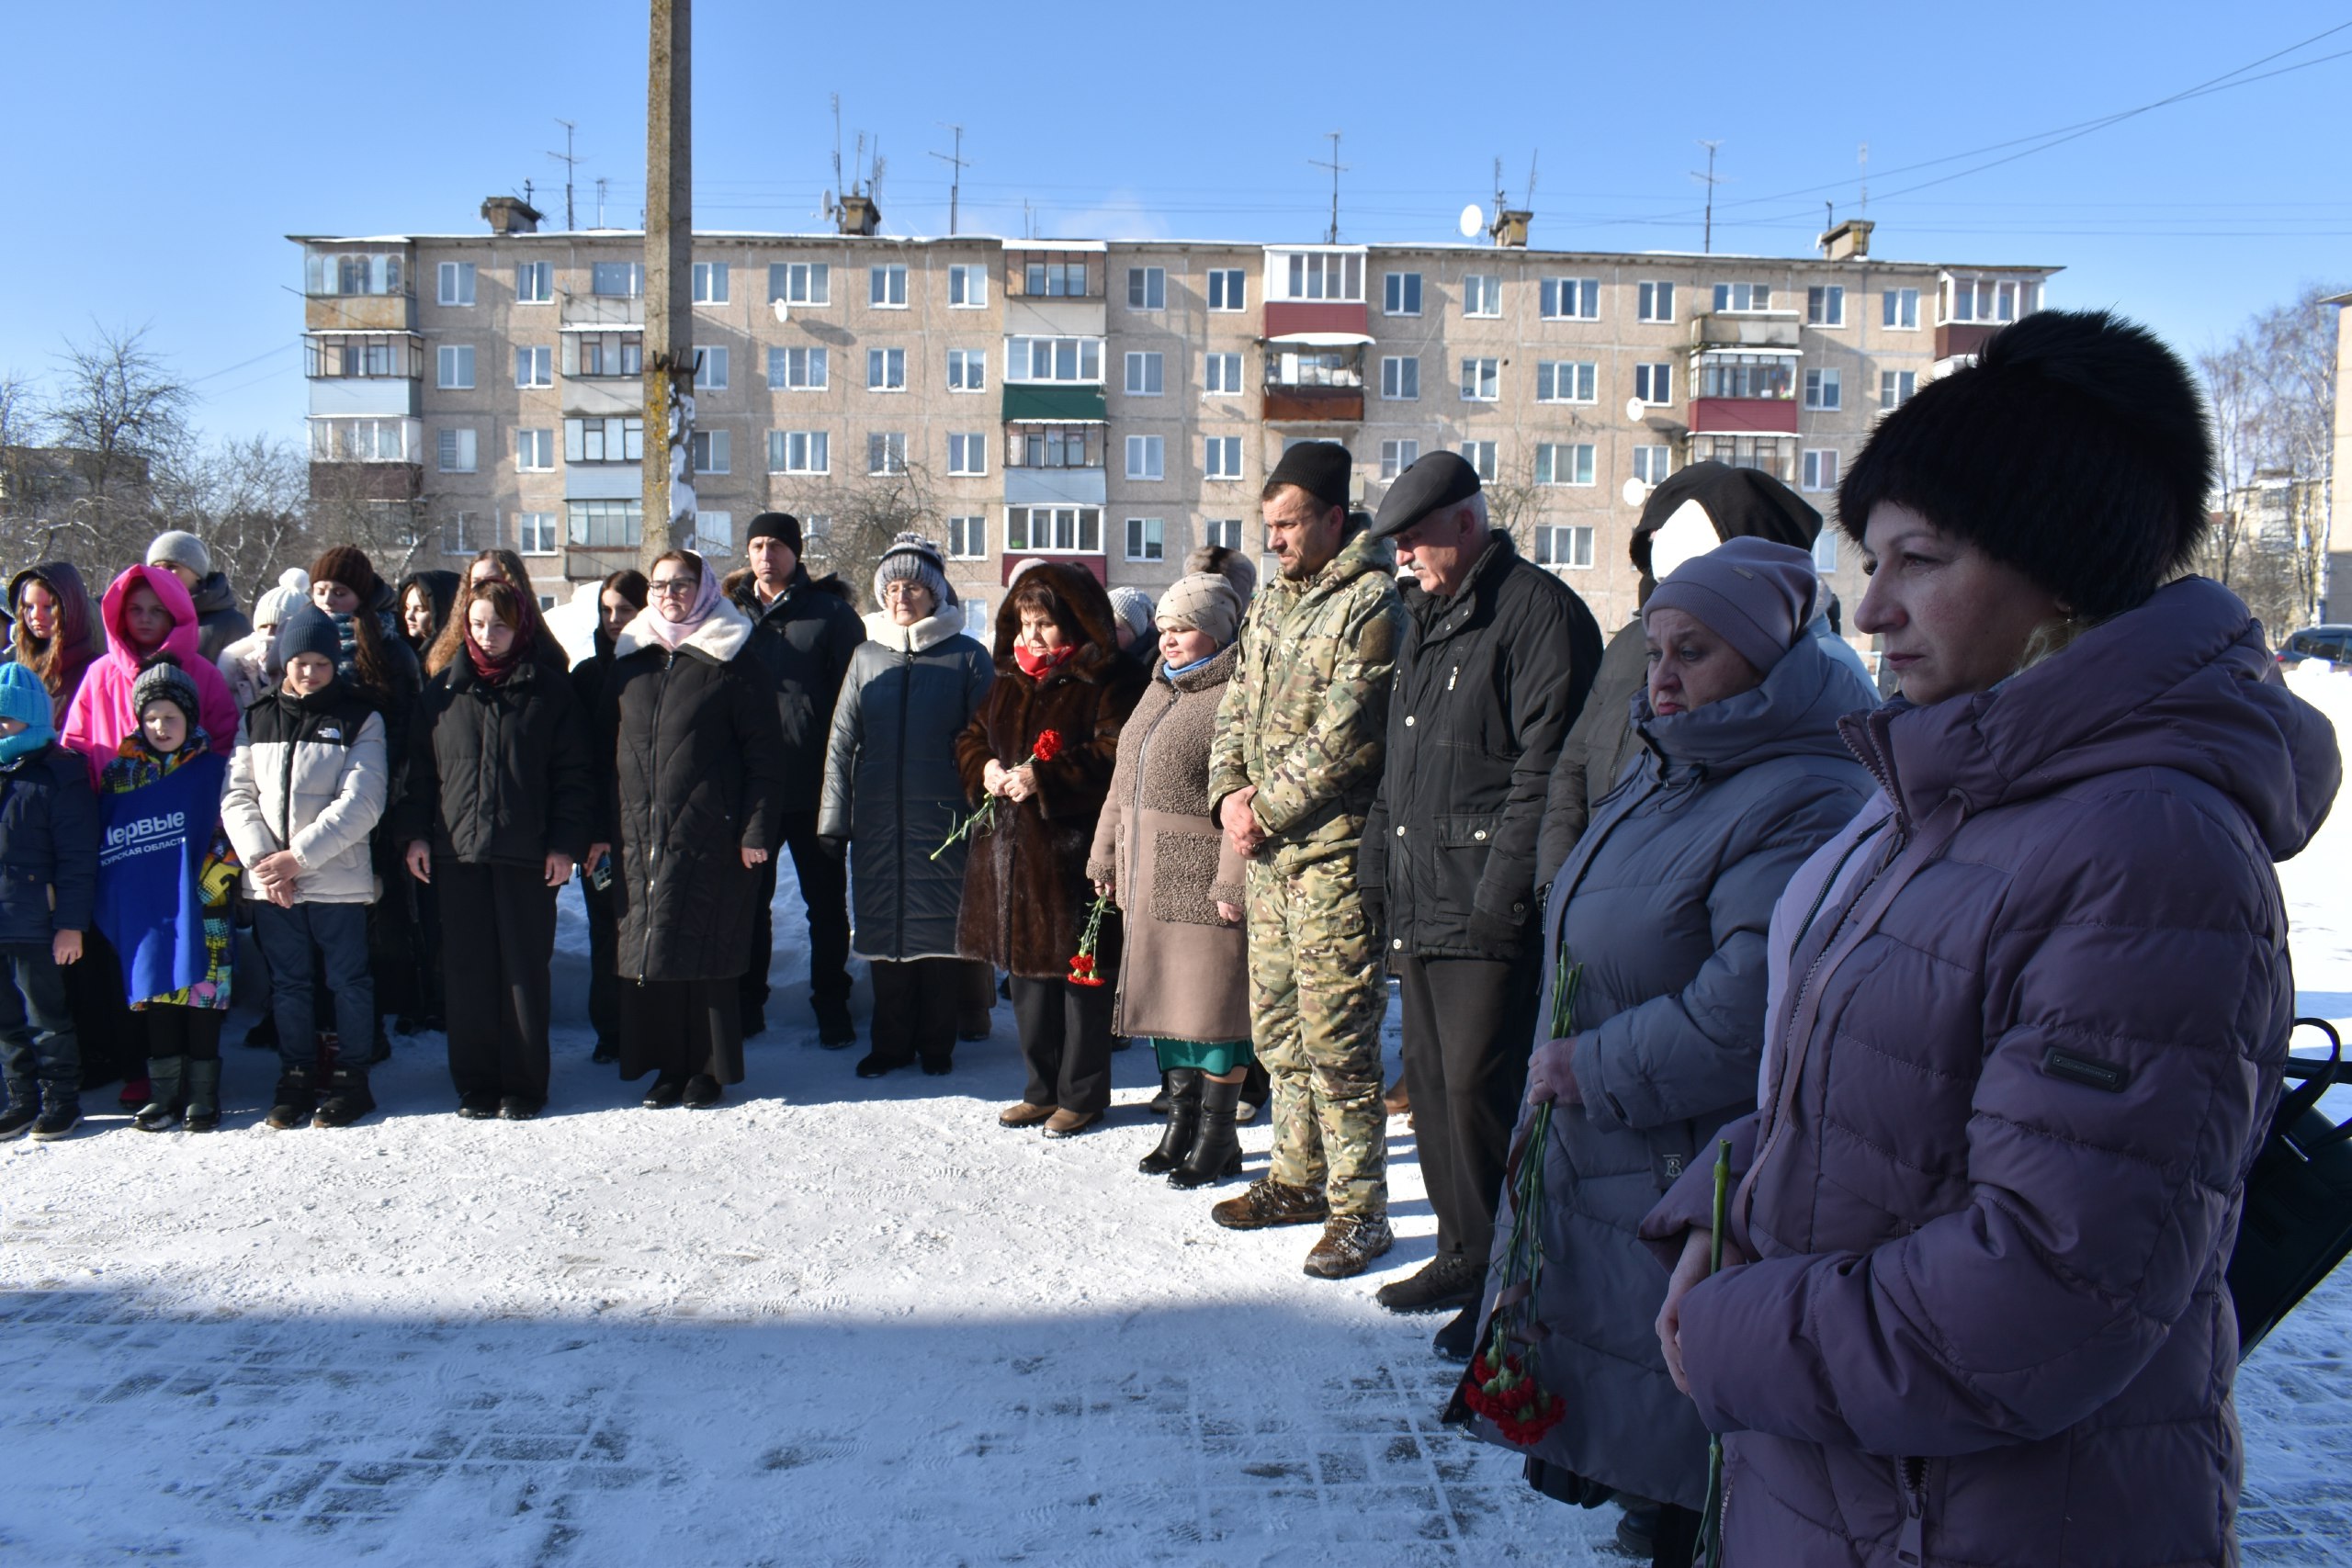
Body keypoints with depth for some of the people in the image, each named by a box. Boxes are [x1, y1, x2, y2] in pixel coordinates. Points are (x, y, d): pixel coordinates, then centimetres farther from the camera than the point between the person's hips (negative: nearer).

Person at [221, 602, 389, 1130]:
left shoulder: (360, 719, -1)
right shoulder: (257, 718, 10)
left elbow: (361, 803, -10)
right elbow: (237, 795, 5)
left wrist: (298, 855, -14)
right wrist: (262, 858, -9)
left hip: (338, 877, -3)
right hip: (268, 881, 3)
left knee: (347, 980, 4)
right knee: (287, 982, 11)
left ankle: (351, 1078, 14)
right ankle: (297, 1076, 22)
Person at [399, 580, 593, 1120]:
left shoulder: (549, 691, 3)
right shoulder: (442, 689, 10)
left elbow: (571, 776, 1)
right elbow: (419, 767, 12)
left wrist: (566, 843, -6)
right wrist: (414, 833, 4)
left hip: (528, 855, -2)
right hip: (456, 852, 2)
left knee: (525, 970, 2)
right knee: (467, 973, 5)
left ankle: (524, 1085, 11)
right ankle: (475, 1083, 15)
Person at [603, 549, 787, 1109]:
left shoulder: (731, 661, 0)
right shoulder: (630, 660, 14)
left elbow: (763, 750, -4)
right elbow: (609, 747, 17)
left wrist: (756, 829, -11)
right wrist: (603, 826, 10)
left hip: (709, 835, -4)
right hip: (640, 835, 5)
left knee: (708, 950, 0)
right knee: (648, 951, 5)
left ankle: (709, 1068, 12)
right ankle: (668, 1066, 16)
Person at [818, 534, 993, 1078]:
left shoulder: (966, 657, 1)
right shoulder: (868, 656, 10)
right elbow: (841, 742, 9)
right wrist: (834, 819, 3)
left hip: (944, 819, -3)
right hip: (878, 823, 3)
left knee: (940, 929, 2)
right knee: (883, 929, 8)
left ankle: (936, 1043, 16)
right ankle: (891, 1042, 20)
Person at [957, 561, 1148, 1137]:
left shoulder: (1110, 682, -8)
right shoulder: (1010, 683, 16)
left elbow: (1117, 757, -19)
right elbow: (970, 740, 22)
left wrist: (1044, 779, -23)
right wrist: (985, 771, -1)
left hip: (1073, 855, -8)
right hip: (1009, 851, 8)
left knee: (1082, 977, 2)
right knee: (1026, 972, 15)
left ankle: (1082, 1095, 16)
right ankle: (1043, 1088, 29)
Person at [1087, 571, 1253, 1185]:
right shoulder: (1161, 690, 16)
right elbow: (1125, 783, 21)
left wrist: (1232, 882, -24)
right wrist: (1105, 855, 19)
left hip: (1203, 877, -9)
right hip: (1149, 878, 9)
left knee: (1211, 1000, 0)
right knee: (1164, 994, 14)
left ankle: (1217, 1137, 12)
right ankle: (1182, 1121, 26)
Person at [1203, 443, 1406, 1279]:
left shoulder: (1372, 604, -12)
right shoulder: (1270, 601, 15)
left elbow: (1343, 739, -18)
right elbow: (1236, 708, 16)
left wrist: (1268, 811, -12)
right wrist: (1229, 792, -1)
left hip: (1332, 853, -8)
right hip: (1268, 853, 9)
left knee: (1335, 1040, -4)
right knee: (1277, 1029, 16)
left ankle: (1357, 1210, 7)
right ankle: (1297, 1179, 31)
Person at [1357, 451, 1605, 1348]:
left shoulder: (1537, 610, -9)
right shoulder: (1425, 619, 20)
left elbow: (1546, 767, -17)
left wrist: (1503, 887, -20)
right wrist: (1378, 861, 18)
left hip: (1488, 909, -9)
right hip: (1419, 903, 9)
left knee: (1478, 1087, -7)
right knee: (1430, 1080, 14)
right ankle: (1464, 1252, 27)